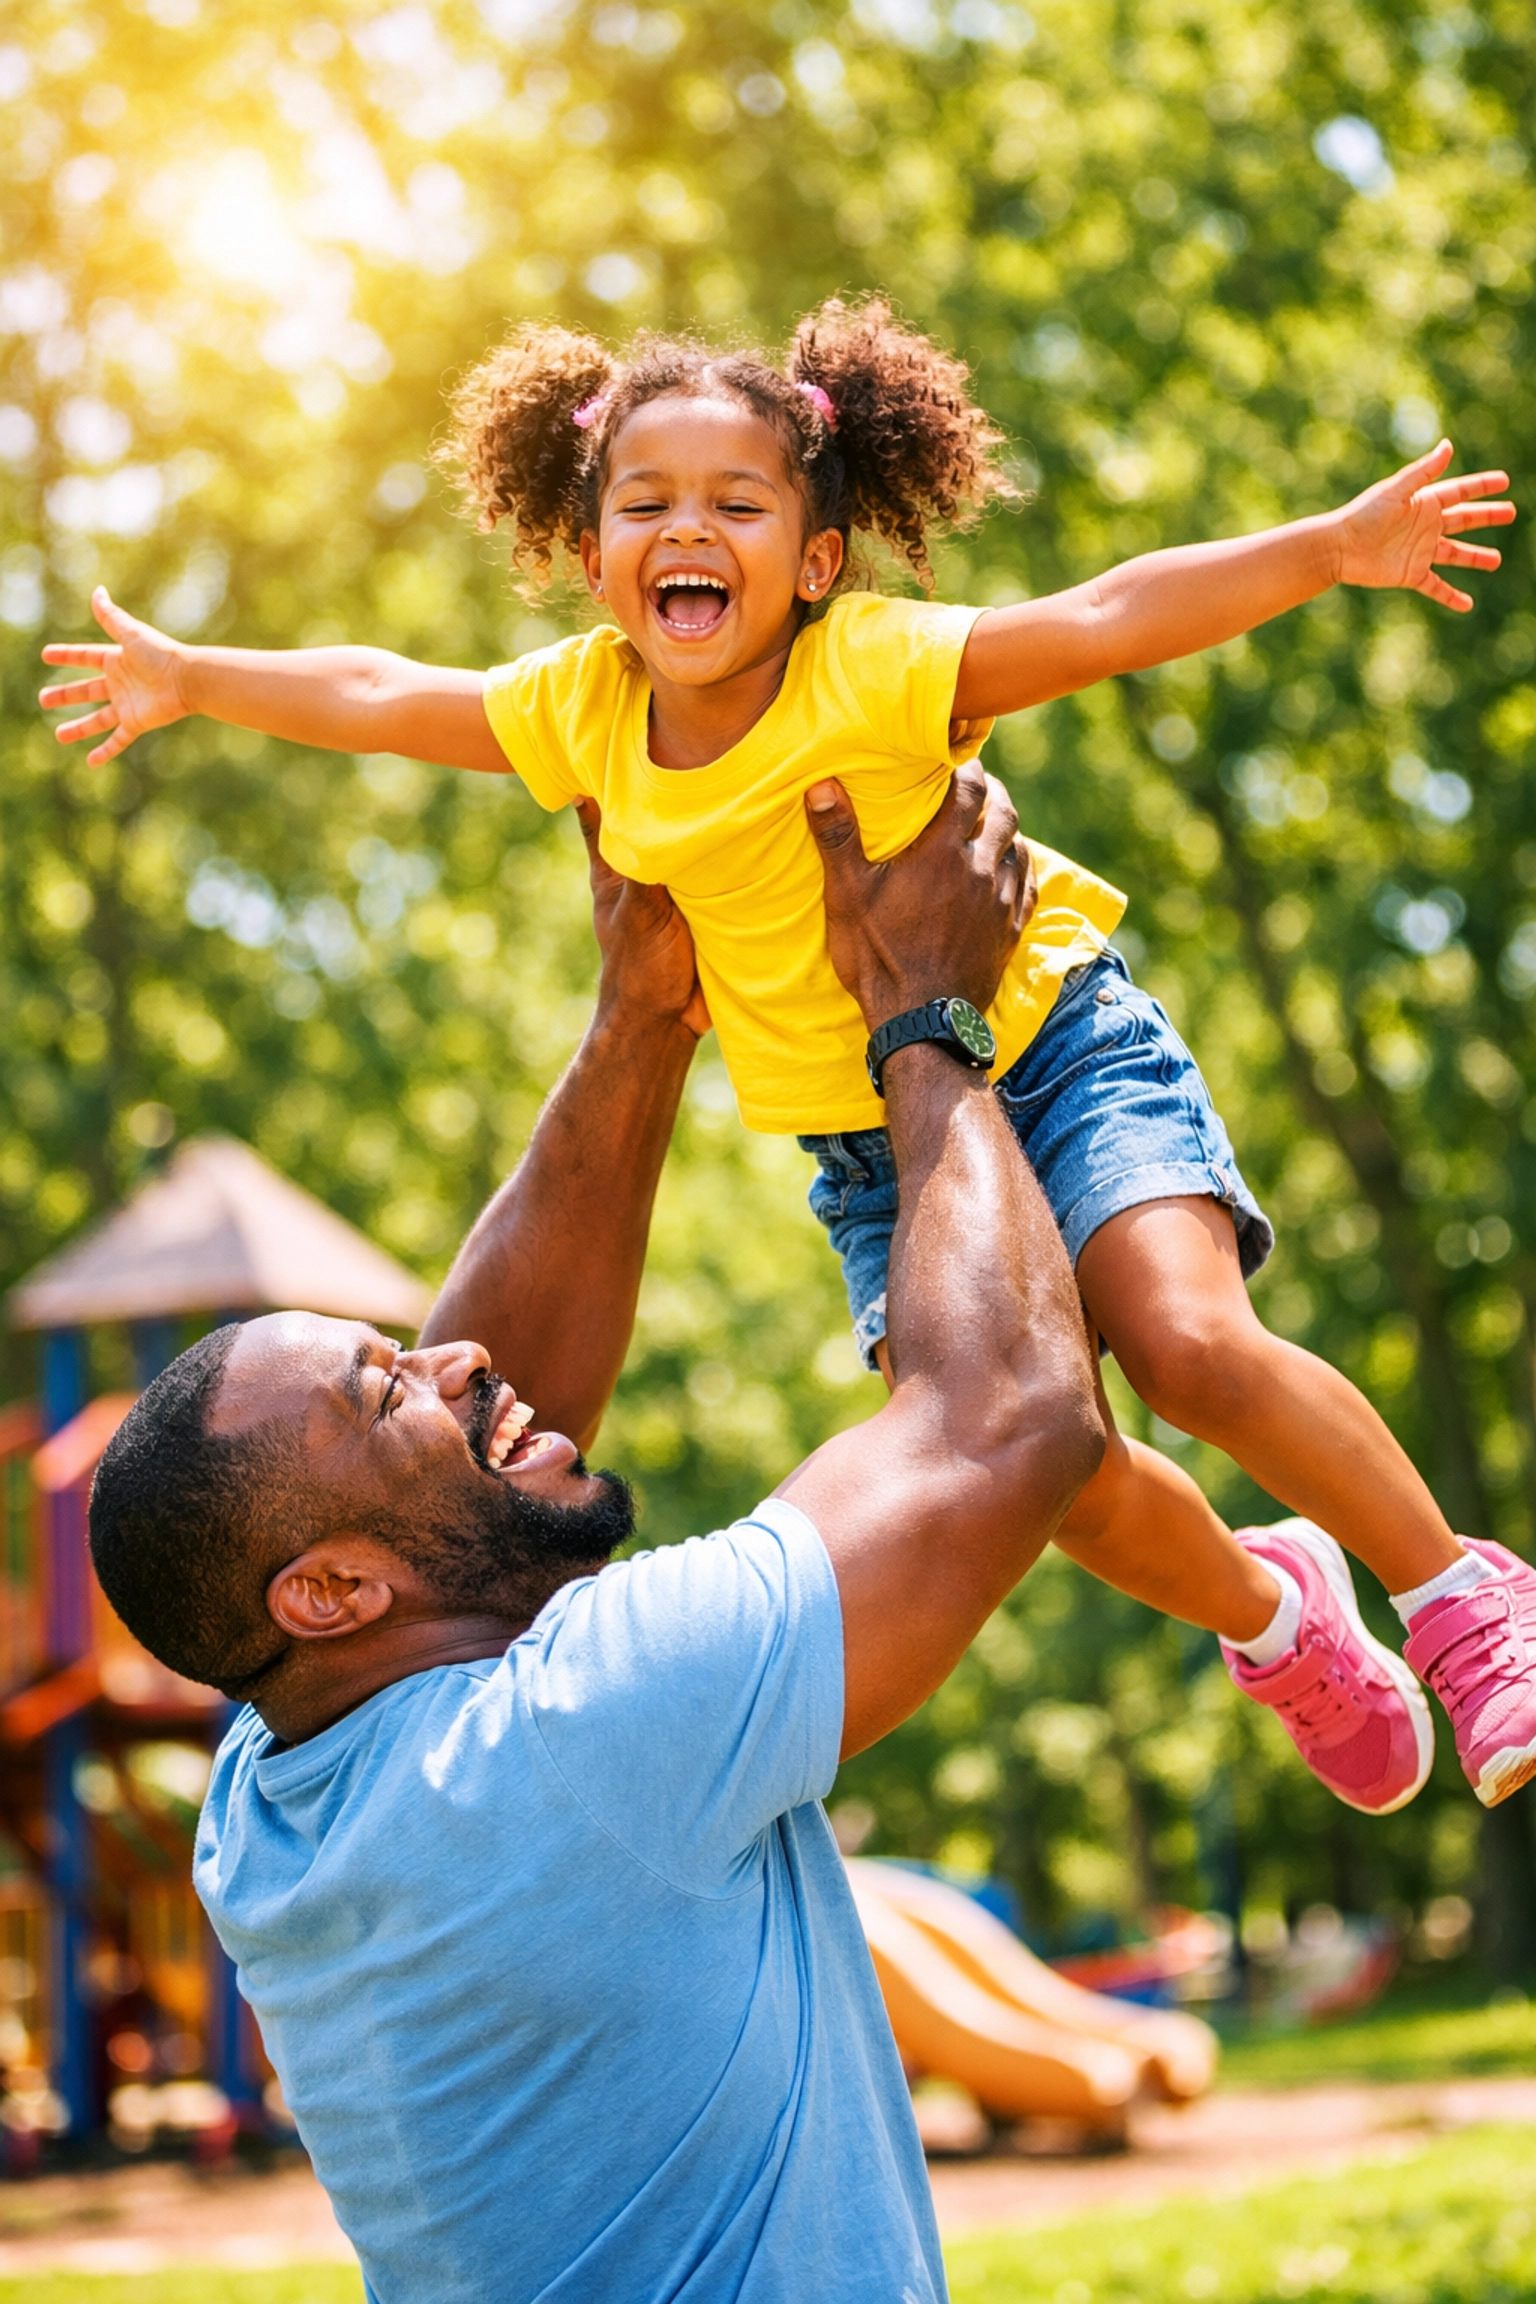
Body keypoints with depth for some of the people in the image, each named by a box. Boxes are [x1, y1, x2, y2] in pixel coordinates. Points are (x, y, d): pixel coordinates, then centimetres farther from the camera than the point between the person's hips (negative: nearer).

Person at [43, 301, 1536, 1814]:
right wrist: (188, 676, 21)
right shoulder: (585, 708, -4)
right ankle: (1267, 1612, 19)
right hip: (872, 1155, 4)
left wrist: (1333, 548, -39)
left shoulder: (874, 671, -20)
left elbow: (1106, 619, -29)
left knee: (1192, 1345, -26)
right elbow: (377, 697, 12)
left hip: (1053, 1053, -4)